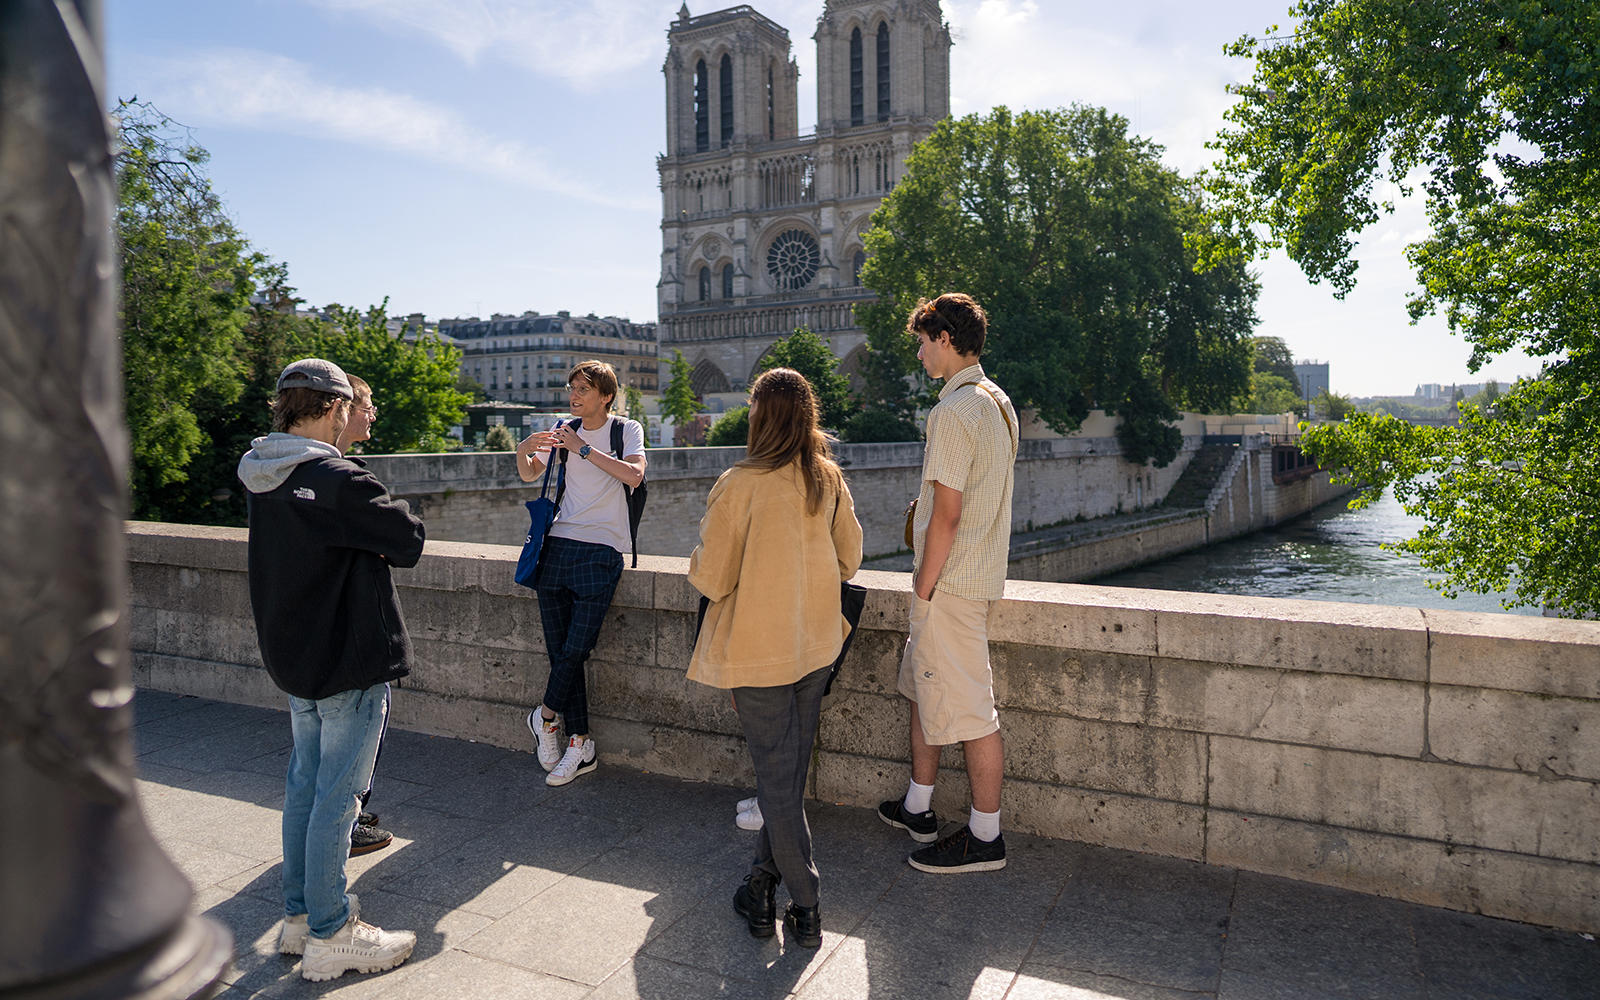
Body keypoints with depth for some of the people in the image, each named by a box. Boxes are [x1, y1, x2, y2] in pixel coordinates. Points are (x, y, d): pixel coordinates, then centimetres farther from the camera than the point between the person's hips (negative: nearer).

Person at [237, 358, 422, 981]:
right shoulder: (338, 481, -23)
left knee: (305, 783, 19)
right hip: (350, 657, -9)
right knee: (337, 796, 2)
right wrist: (393, 513, 0)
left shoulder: (260, 478, 5)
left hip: (293, 656, 9)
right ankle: (330, 936, 16)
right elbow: (409, 541, -17)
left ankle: (299, 914, 33)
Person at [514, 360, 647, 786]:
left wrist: (583, 448, -17)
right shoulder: (566, 429, 13)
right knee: (560, 651, 3)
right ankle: (580, 746, 14)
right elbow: (529, 475, 20)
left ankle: (545, 715, 21)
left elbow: (633, 475, -18)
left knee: (576, 649, -8)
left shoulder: (627, 429, 1)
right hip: (559, 544, 5)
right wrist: (523, 451, -2)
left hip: (601, 549, -4)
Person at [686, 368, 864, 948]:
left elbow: (711, 580, -13)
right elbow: (849, 560, 8)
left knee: (776, 776, 6)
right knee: (791, 769, 18)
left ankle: (805, 908, 13)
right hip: (816, 644, 5)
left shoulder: (740, 485, -17)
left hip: (759, 649, -5)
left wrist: (700, 557, 7)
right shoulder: (829, 480, -2)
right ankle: (763, 880, 33)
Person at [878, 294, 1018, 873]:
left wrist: (924, 587, -14)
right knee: (923, 685, 20)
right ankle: (918, 809, 33)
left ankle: (985, 838, 13)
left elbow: (947, 514, -22)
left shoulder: (955, 411, -19)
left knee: (967, 708, 0)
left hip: (951, 583, -10)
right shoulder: (998, 402, 12)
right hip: (980, 571, 10)